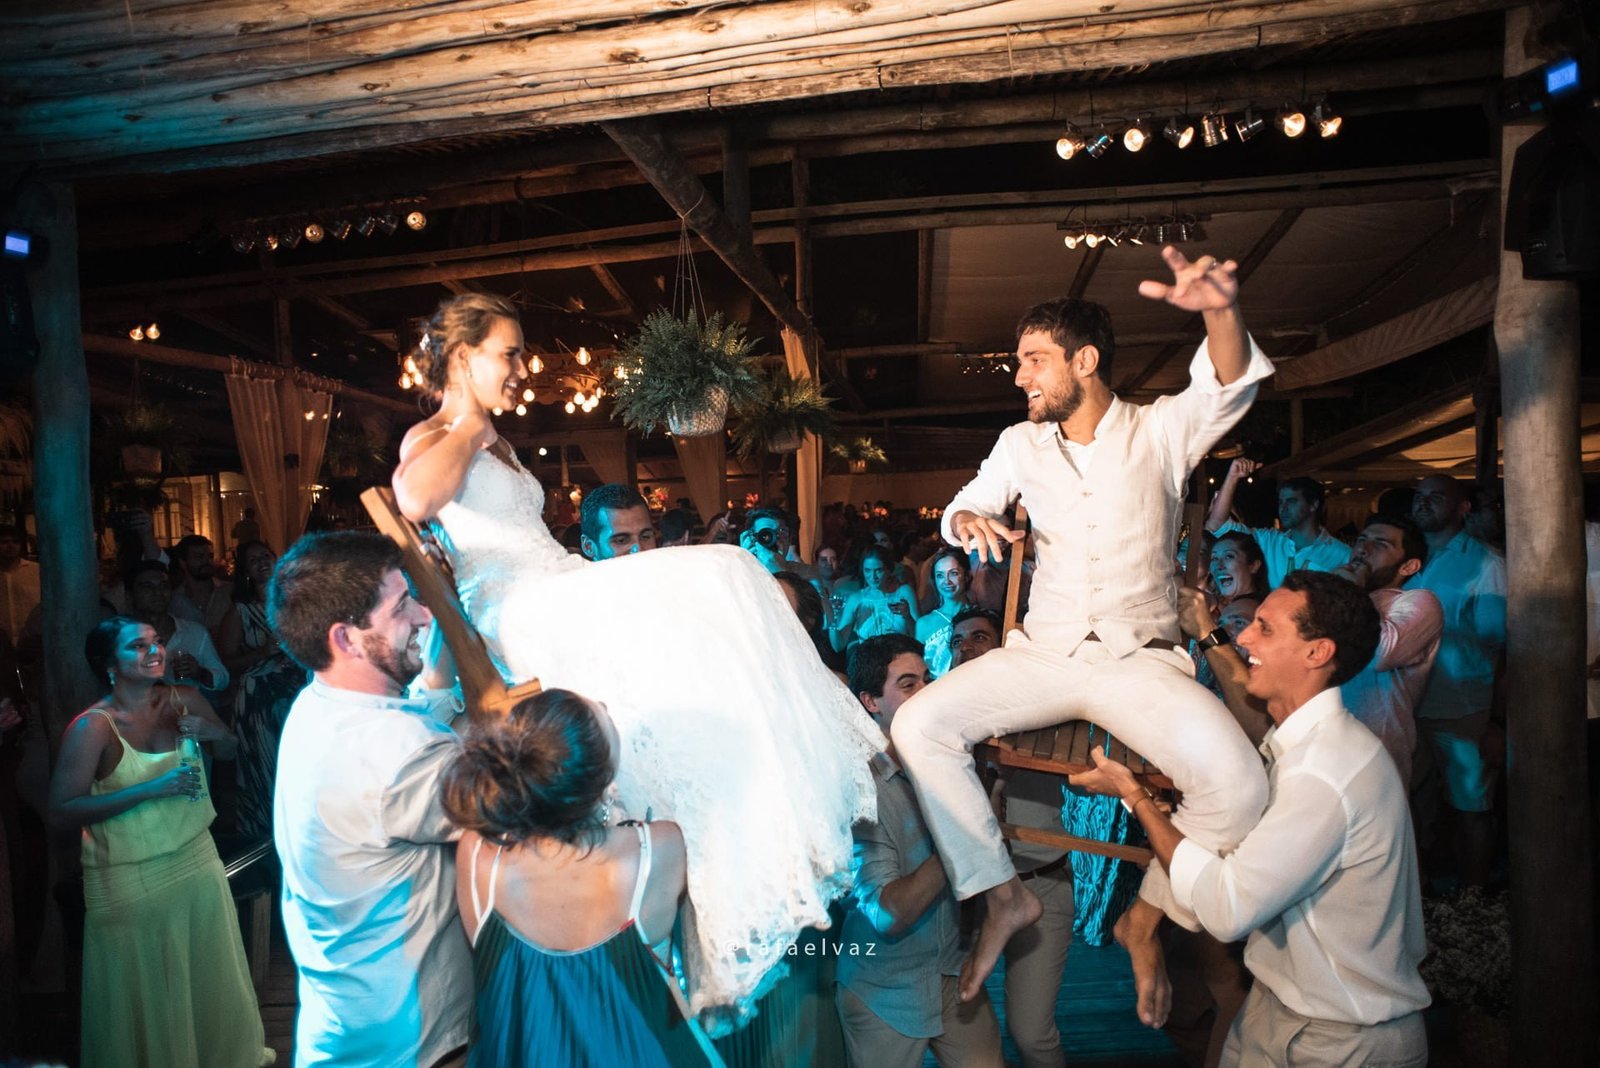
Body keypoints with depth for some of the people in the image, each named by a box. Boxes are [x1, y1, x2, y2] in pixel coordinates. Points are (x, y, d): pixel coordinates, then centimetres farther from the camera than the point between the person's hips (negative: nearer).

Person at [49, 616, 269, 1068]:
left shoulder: (185, 700, -5)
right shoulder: (92, 727, -18)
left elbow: (231, 752, 10)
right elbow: (62, 813, -20)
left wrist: (215, 733, -12)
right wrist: (151, 789, -26)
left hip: (197, 859, 5)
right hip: (131, 882, -5)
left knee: (212, 975, 23)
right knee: (145, 993, 13)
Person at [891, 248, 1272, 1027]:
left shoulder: (1158, 431, 0)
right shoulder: (1021, 443, 9)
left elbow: (1229, 387, -18)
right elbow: (968, 503, 16)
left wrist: (1223, 312, -41)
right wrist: (968, 519, -11)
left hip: (1140, 660, -2)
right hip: (1041, 654, 3)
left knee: (1237, 784, -28)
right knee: (917, 725, -19)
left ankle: (1145, 920, 2)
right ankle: (1003, 895, -2)